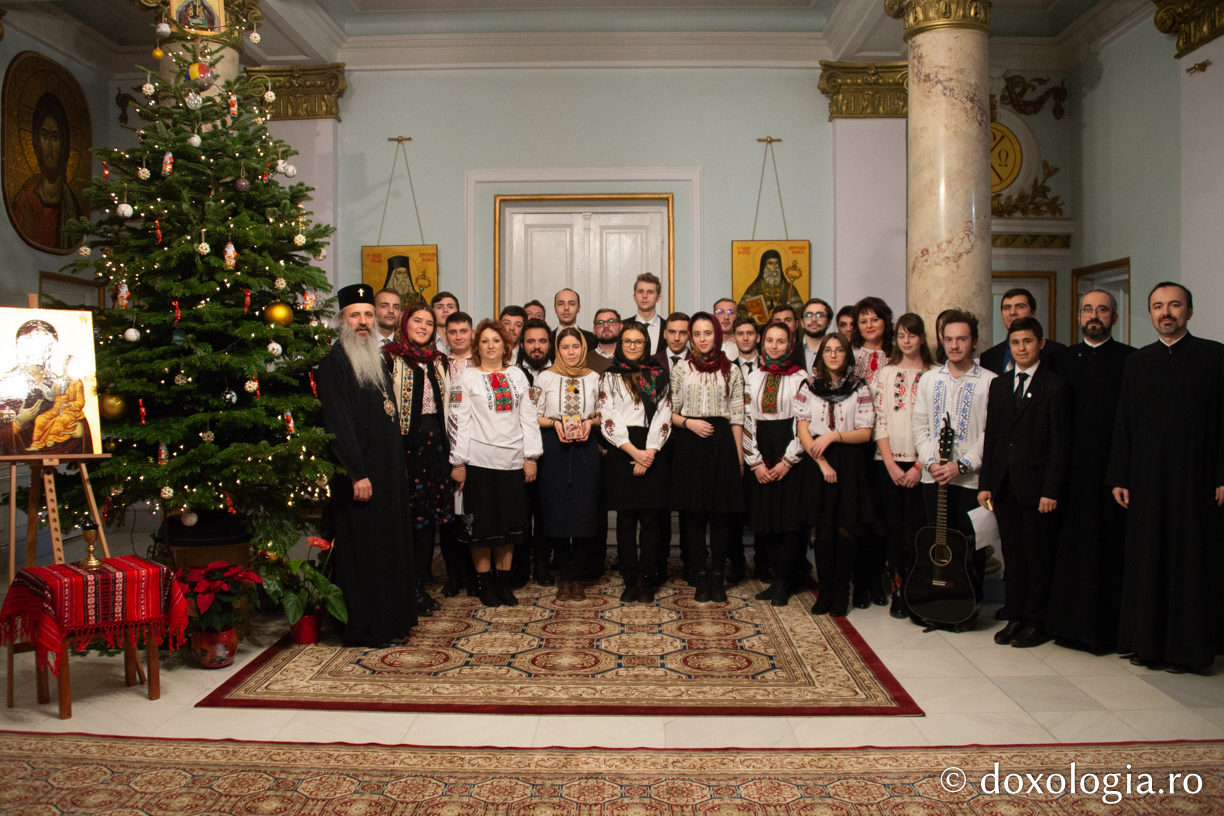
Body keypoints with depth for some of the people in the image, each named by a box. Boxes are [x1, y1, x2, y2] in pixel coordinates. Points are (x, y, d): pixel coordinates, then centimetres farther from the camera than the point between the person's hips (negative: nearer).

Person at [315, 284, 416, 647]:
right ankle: (363, 628, 8)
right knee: (361, 547, -1)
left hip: (388, 468, 8)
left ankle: (391, 619, 24)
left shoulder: (377, 359, 15)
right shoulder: (335, 362, -10)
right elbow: (338, 422, -17)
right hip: (359, 470, -8)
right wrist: (357, 474, -21)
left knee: (388, 544, 13)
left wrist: (397, 465, 13)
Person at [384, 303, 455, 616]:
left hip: (434, 442, 6)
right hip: (403, 441, -5)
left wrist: (448, 444, 13)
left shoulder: (439, 361, 15)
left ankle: (421, 584, 19)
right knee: (406, 514, -3)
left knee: (429, 513, 8)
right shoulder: (390, 357, -3)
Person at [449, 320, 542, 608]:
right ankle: (485, 584, 14)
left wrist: (531, 457, 3)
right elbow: (459, 421, -3)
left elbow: (528, 417, 9)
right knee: (482, 523, 2)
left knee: (510, 522, 8)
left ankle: (504, 583, 18)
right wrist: (458, 463, -7)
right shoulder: (467, 378, 1)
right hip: (479, 461, -3)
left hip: (513, 461, 3)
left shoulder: (517, 375, 10)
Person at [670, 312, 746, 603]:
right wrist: (689, 423, -11)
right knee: (693, 513, 1)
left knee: (719, 513, 3)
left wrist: (739, 456, 2)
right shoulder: (680, 369, 7)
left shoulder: (731, 371, 7)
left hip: (721, 443, 0)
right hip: (689, 445, 0)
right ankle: (701, 578, 11)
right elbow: (670, 413, 8)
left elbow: (737, 417, 6)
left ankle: (717, 577, 12)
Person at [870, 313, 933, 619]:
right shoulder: (886, 374, 8)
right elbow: (878, 421, 3)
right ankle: (897, 592, 12)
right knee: (894, 527, 4)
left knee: (918, 528, -2)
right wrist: (891, 464, -6)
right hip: (888, 461, 2)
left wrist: (919, 466, -9)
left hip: (920, 463, -1)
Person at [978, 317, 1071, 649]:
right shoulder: (999, 384, 12)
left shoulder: (1055, 386, -4)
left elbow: (1060, 443, -7)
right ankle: (1015, 617, 21)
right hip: (1004, 485, 5)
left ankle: (1036, 622, 15)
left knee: (1039, 556, 4)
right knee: (1012, 555, 11)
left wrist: (1051, 491, -13)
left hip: (1036, 485, -5)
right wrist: (985, 482, 5)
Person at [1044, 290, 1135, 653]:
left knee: (1109, 545, 2)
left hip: (1112, 467, -2)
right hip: (1074, 469, 2)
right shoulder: (1065, 359, 10)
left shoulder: (1129, 360, 1)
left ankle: (1106, 626, 14)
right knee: (1072, 544, 6)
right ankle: (1071, 623, 16)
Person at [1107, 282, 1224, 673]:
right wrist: (1119, 478, 4)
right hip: (1146, 480, 3)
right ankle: (1147, 642, 18)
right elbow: (1124, 424, 9)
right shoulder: (1137, 362, 10)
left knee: (1192, 561, 3)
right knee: (1146, 560, 7)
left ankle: (1187, 646, 14)